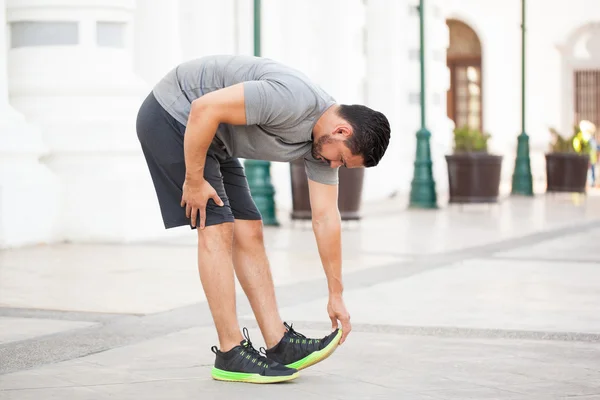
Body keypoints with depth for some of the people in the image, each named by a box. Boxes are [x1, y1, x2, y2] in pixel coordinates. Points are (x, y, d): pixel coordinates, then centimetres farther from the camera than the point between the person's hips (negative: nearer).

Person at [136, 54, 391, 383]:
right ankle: (231, 355, -8)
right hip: (172, 114, -9)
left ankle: (279, 345, 4)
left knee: (249, 231, 4)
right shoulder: (293, 100, -31)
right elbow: (204, 109, -32)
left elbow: (325, 218, 3)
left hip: (211, 136, 9)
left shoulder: (324, 142, -2)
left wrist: (336, 296, 5)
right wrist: (194, 181, -21)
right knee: (217, 229, -13)